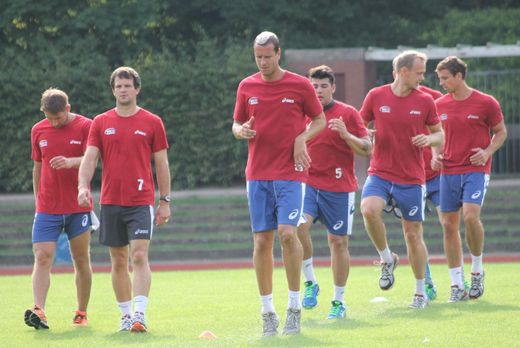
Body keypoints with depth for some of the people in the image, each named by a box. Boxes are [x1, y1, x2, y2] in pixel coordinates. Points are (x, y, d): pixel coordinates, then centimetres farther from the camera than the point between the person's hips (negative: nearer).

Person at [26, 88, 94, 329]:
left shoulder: (85, 127, -4)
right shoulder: (38, 131, 8)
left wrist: (70, 162, -36)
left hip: (78, 207, -2)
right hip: (47, 208, 2)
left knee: (81, 260, 5)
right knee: (42, 258, -12)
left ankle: (81, 313, 16)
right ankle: (39, 311, -22)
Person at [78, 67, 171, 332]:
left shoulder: (152, 122, 3)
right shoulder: (101, 123, 8)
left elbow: (161, 163, 7)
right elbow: (89, 158, 2)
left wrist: (165, 201, 4)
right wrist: (83, 186, -16)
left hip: (141, 201, -3)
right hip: (110, 201, 3)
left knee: (139, 256, -15)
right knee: (118, 261, 7)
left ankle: (140, 314, -20)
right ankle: (125, 315, 16)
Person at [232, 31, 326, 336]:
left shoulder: (300, 85, 0)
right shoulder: (247, 87, 8)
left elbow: (320, 119, 8)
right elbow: (237, 124, 16)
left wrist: (302, 138, -10)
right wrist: (241, 131, -7)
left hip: (290, 173, -3)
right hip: (258, 173, 3)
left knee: (288, 233, -18)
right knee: (262, 241, 0)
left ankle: (295, 306, -5)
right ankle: (268, 312, 7)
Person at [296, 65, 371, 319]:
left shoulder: (348, 113, 0)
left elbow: (367, 149, -4)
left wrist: (346, 134, -19)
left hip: (339, 186, -2)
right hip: (308, 183, 2)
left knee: (338, 242, 2)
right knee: (299, 226, -23)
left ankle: (339, 301, 12)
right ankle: (310, 283, -9)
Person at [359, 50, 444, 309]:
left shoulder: (424, 101, 1)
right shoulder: (376, 96, -1)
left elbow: (439, 134, 12)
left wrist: (429, 139, -11)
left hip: (411, 178, 1)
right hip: (380, 172, 0)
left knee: (413, 234, 4)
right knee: (369, 209, -29)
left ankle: (420, 293, 19)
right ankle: (387, 259, -3)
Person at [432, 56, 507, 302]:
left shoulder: (485, 103, -3)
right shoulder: (439, 105, 8)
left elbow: (501, 132, 5)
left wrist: (487, 152, -12)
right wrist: (435, 155, 1)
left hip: (476, 170, -4)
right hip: (448, 171, 4)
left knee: (470, 215, -23)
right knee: (449, 225, 1)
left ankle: (477, 270, 0)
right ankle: (457, 286, 8)